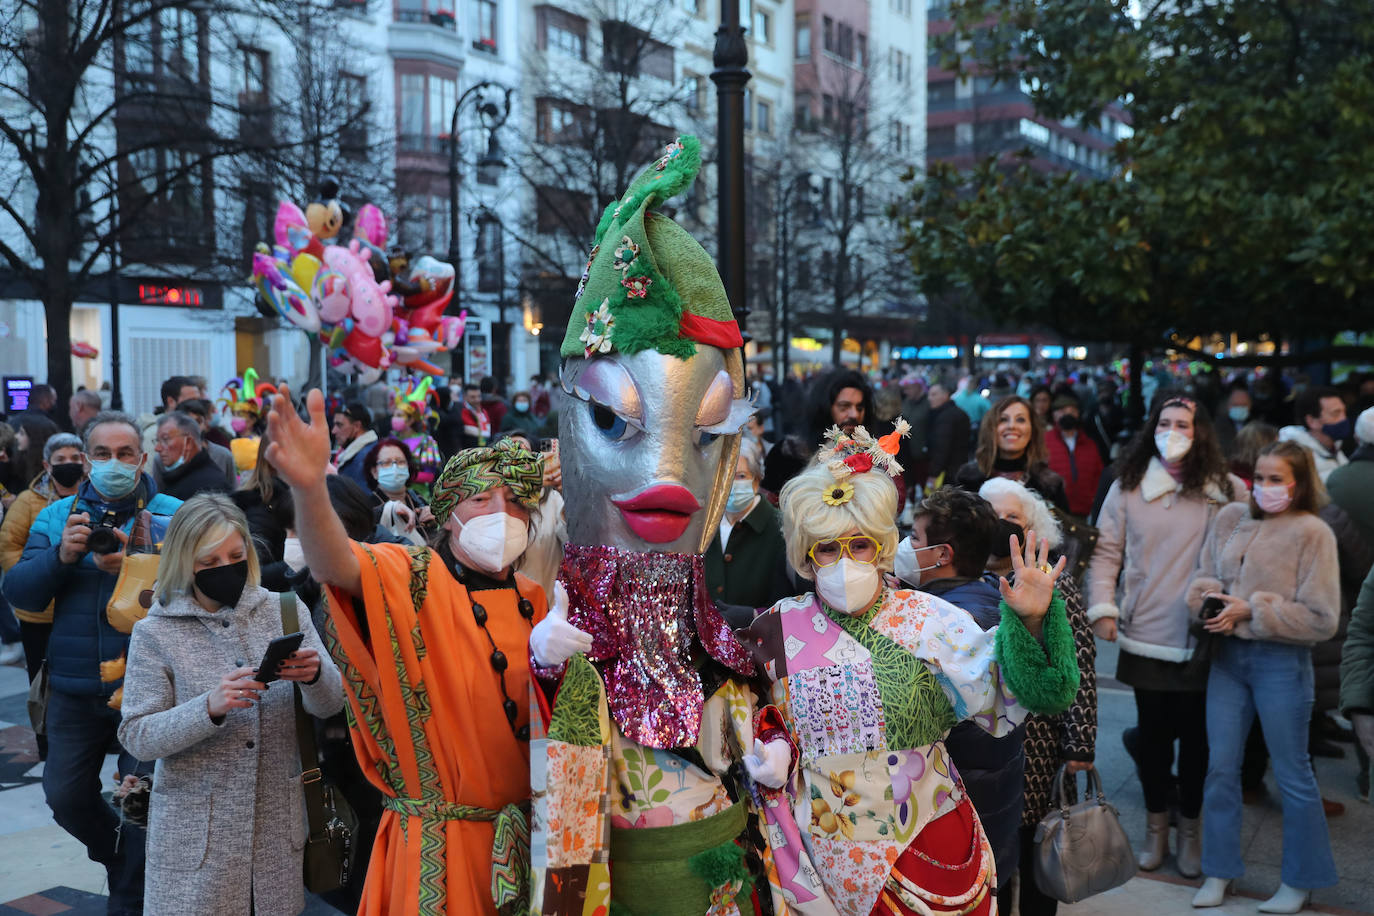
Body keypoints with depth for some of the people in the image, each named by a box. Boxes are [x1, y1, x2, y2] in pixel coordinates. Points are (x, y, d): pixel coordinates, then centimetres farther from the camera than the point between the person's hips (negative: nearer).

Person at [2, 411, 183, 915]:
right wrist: (60, 556, -20)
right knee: (65, 795, 13)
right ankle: (119, 857, 42)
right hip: (76, 688, 4)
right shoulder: (56, 516, 6)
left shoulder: (171, 514, -5)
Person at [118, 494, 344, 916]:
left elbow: (329, 705, 0)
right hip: (195, 829, -2)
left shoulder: (284, 611, 1)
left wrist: (314, 675, -23)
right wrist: (210, 708, -25)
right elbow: (136, 737, -8)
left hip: (278, 819, 2)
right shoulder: (155, 633, -5)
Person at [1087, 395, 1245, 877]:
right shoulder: (1128, 487, 2)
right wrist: (1102, 607, -7)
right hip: (1145, 636, 1)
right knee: (1153, 731, 11)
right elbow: (1106, 550, 3)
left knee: (1195, 733, 9)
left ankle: (1189, 824, 29)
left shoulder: (1228, 491, 0)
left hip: (1203, 638, -1)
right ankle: (1156, 821, 30)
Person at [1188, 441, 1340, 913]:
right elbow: (1203, 576, 9)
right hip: (1228, 655, 5)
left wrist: (1252, 611, -16)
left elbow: (1321, 618, -12)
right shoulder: (1231, 518, 4)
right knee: (1220, 767, 10)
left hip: (1281, 661, -5)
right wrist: (1210, 600, -13)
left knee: (1291, 773, 9)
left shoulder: (1312, 532, -10)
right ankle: (1219, 871, 25)